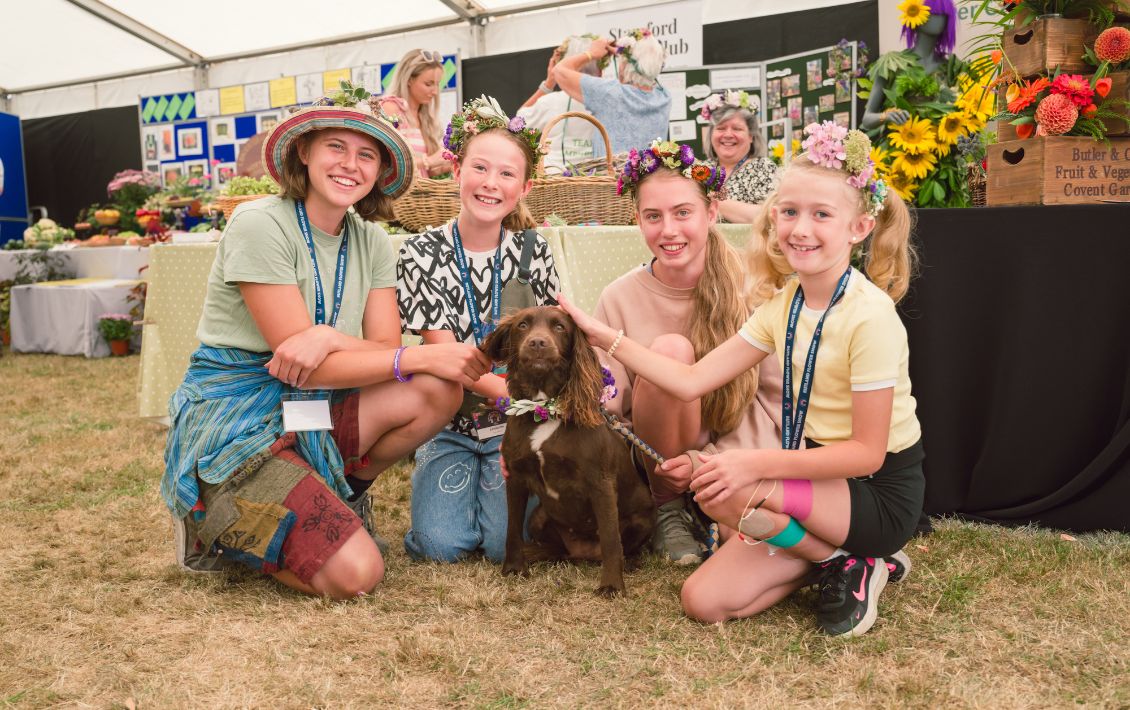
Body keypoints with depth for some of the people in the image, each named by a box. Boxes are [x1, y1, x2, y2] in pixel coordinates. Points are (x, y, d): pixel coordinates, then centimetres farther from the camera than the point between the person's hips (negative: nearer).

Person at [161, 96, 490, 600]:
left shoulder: (371, 240, 4)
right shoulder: (260, 225, -17)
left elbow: (386, 352, -4)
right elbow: (302, 363, -20)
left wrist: (331, 338, -26)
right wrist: (424, 356, -23)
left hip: (310, 409, 6)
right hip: (233, 420, -6)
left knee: (439, 391, -17)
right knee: (355, 574, -20)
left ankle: (337, 495, 6)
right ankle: (218, 530, 6)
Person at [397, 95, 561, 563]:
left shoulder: (532, 249, -3)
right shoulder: (424, 253, -8)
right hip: (451, 423, 0)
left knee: (509, 542, -17)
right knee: (441, 543, -17)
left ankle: (491, 479, 15)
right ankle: (440, 477, 15)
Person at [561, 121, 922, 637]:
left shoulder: (869, 316, -21)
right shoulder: (783, 304, 1)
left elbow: (867, 452, -21)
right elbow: (692, 381, -3)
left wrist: (757, 463, -29)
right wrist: (605, 337, -8)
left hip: (881, 494, -6)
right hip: (823, 475, 6)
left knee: (720, 485, -29)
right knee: (703, 601, -6)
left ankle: (847, 563, -6)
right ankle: (829, 549, 11)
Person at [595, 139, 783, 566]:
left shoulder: (748, 289, -7)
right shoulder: (620, 299, -6)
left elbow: (777, 391, -5)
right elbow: (604, 407, -6)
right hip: (663, 464, 0)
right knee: (671, 350, -27)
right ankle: (669, 510, -7)